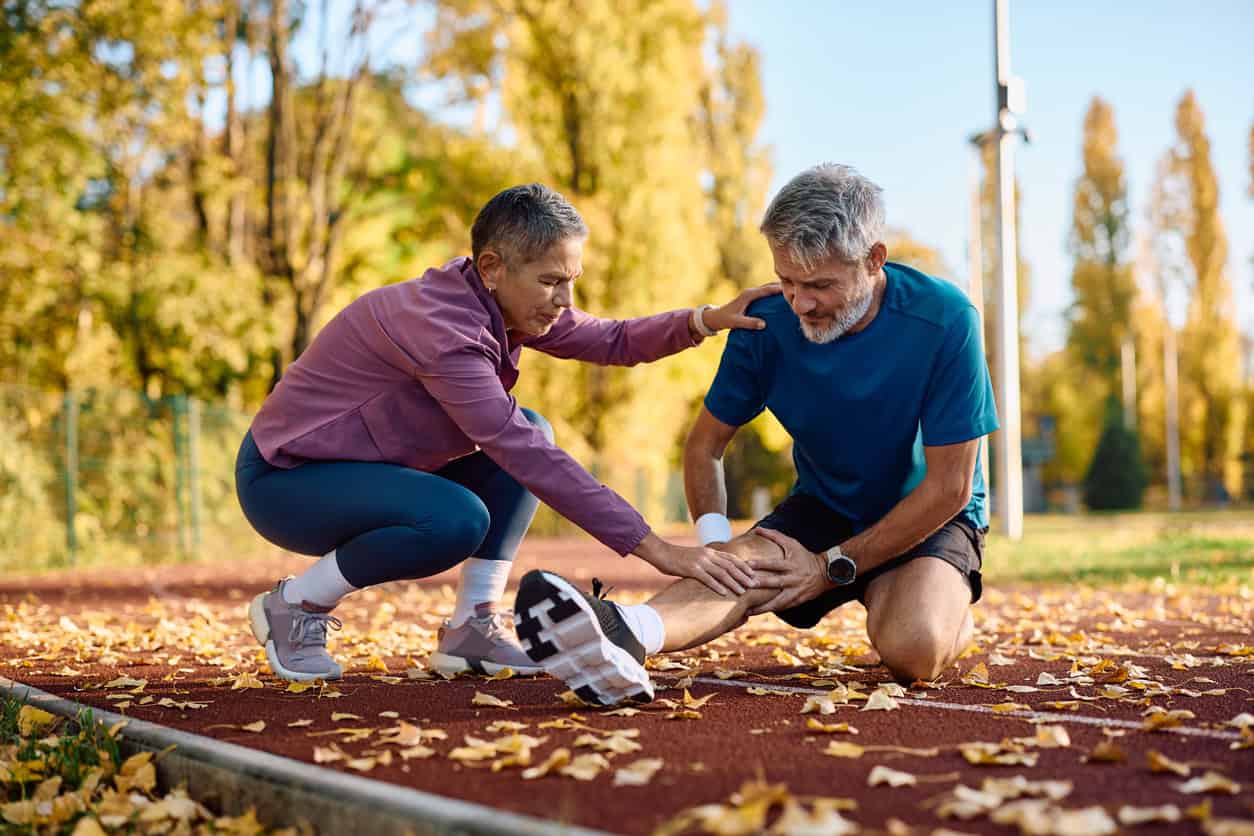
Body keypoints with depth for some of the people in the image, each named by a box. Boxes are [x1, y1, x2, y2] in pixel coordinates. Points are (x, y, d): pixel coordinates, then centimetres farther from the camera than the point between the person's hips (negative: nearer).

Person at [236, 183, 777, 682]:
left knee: (530, 433, -1)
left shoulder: (500, 301, -4)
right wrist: (656, 549, -36)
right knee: (458, 520, -33)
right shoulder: (442, 325, -30)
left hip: (364, 466, 9)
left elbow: (612, 341, 1)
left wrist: (706, 320, -18)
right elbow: (526, 456, -35)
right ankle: (295, 605, -9)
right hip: (283, 478, -9)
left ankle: (472, 628, -1)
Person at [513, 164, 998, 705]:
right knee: (747, 560, -30)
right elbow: (705, 446, -2)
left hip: (926, 517, -3)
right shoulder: (767, 322, -14)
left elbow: (950, 487, -20)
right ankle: (621, 636, -53)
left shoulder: (943, 321, -24)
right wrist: (717, 547, -22)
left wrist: (832, 567, -22)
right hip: (822, 507, 3)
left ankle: (951, 611, 3)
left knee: (912, 650, -30)